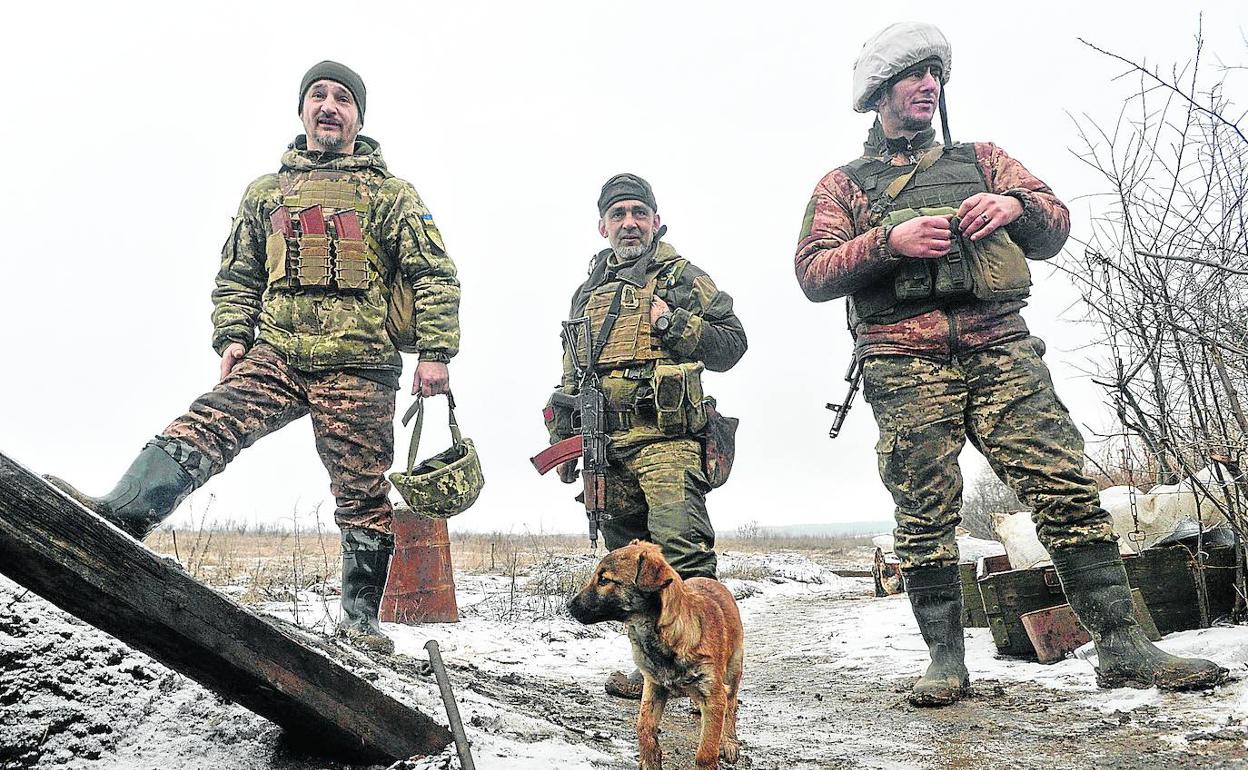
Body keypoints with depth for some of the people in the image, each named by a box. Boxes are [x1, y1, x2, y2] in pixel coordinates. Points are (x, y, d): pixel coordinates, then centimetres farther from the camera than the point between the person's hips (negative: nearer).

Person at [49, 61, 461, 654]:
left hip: (358, 369, -2)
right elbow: (237, 275, 21)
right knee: (203, 427, -21)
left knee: (363, 496, 1)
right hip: (275, 357, 3)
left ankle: (361, 618, 12)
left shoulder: (391, 194, 9)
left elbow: (435, 277, 3)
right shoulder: (266, 191, 18)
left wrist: (435, 352, -8)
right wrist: (232, 336, 5)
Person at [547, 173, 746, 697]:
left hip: (667, 442, -5)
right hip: (606, 448, 6)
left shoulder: (683, 278, 8)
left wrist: (672, 323, -10)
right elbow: (570, 377, 27)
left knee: (681, 551, -19)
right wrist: (564, 443, 23)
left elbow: (732, 343, 1)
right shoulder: (587, 294, 23)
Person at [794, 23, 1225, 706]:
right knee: (926, 513, -4)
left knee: (1065, 488, -8)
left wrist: (1015, 206, -6)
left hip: (1000, 346, 2)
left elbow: (1055, 227, 17)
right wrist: (890, 241, -11)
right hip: (905, 361, -1)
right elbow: (814, 274, 4)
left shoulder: (980, 160, 25)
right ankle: (946, 660, 5)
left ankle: (1122, 647, -3)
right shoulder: (844, 184, 17)